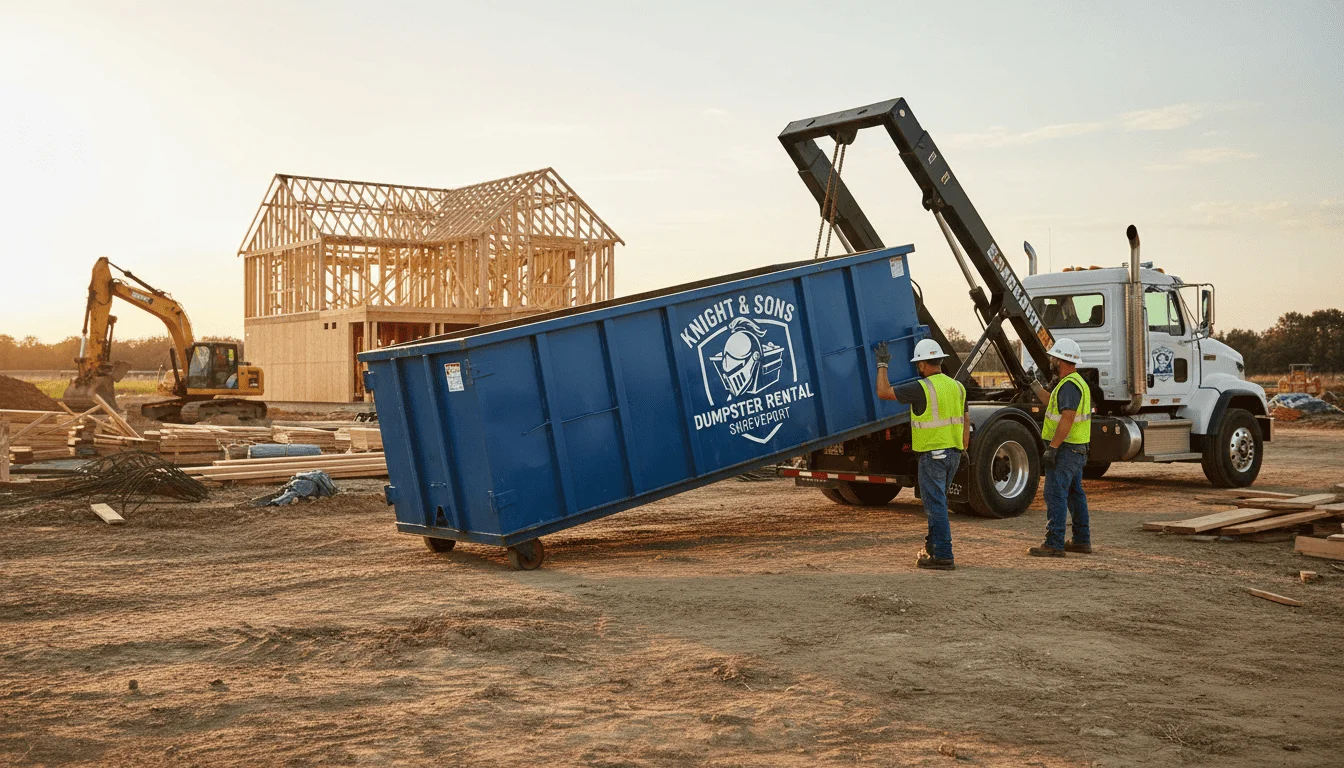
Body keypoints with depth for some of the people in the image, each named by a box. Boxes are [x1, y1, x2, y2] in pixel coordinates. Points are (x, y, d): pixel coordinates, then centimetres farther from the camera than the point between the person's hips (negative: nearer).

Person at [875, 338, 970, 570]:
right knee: (935, 501, 20)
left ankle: (943, 556, -4)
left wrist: (882, 364, 2)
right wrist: (963, 449, 22)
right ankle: (933, 546, 29)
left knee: (936, 505, -4)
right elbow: (965, 421, 14)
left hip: (932, 454, -8)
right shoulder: (957, 386, 8)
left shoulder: (921, 388, -15)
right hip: (953, 454, 8)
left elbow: (883, 392, -10)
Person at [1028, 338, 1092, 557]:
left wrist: (1052, 448, -26)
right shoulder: (1076, 382, 17)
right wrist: (1034, 383, 32)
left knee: (1055, 495, -9)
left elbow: (1067, 418, -26)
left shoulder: (1069, 385, -18)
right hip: (1077, 449, 11)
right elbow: (1052, 403, 31)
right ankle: (1082, 541, 22)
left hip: (1064, 449, -11)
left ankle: (1054, 544, -9)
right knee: (1075, 494, 16)